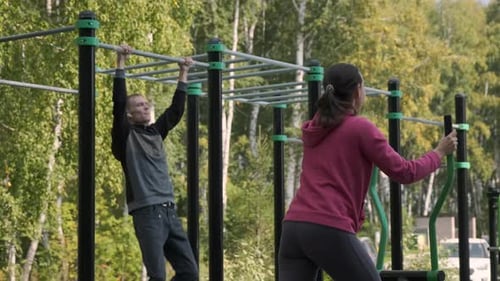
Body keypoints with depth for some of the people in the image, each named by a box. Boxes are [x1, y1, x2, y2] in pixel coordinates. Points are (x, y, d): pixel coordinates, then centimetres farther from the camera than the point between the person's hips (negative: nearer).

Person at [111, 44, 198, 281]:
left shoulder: (156, 133, 20)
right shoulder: (125, 136, 2)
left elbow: (176, 110, 25)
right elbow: (118, 104, -9)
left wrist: (183, 74, 25)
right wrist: (121, 64, -10)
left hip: (169, 211, 7)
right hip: (146, 212, -7)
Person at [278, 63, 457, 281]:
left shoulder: (312, 130, 19)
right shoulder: (360, 128, -1)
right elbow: (404, 172, 2)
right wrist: (439, 153, 18)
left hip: (294, 227, 6)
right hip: (330, 231, -6)